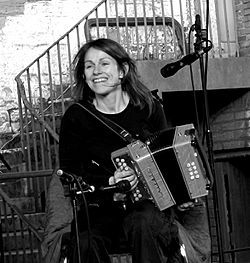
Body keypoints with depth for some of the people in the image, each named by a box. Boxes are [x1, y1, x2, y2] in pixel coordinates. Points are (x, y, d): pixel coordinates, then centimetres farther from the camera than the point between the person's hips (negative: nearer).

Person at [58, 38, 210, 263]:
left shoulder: (148, 107, 3)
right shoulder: (76, 117, 0)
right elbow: (69, 172, -3)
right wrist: (109, 183, -18)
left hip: (148, 203, 0)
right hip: (100, 207, 0)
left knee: (141, 223, -35)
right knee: (86, 242, -32)